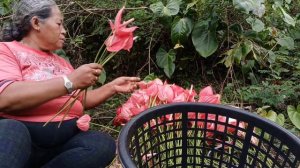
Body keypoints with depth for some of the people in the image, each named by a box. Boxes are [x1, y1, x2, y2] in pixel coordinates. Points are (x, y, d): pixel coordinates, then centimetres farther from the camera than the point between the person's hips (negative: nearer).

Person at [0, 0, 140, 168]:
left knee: (104, 143, -22)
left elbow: (80, 100, 25)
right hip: (14, 136, -6)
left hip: (63, 143, 6)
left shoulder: (62, 62, 21)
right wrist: (70, 81, -19)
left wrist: (112, 87, 13)